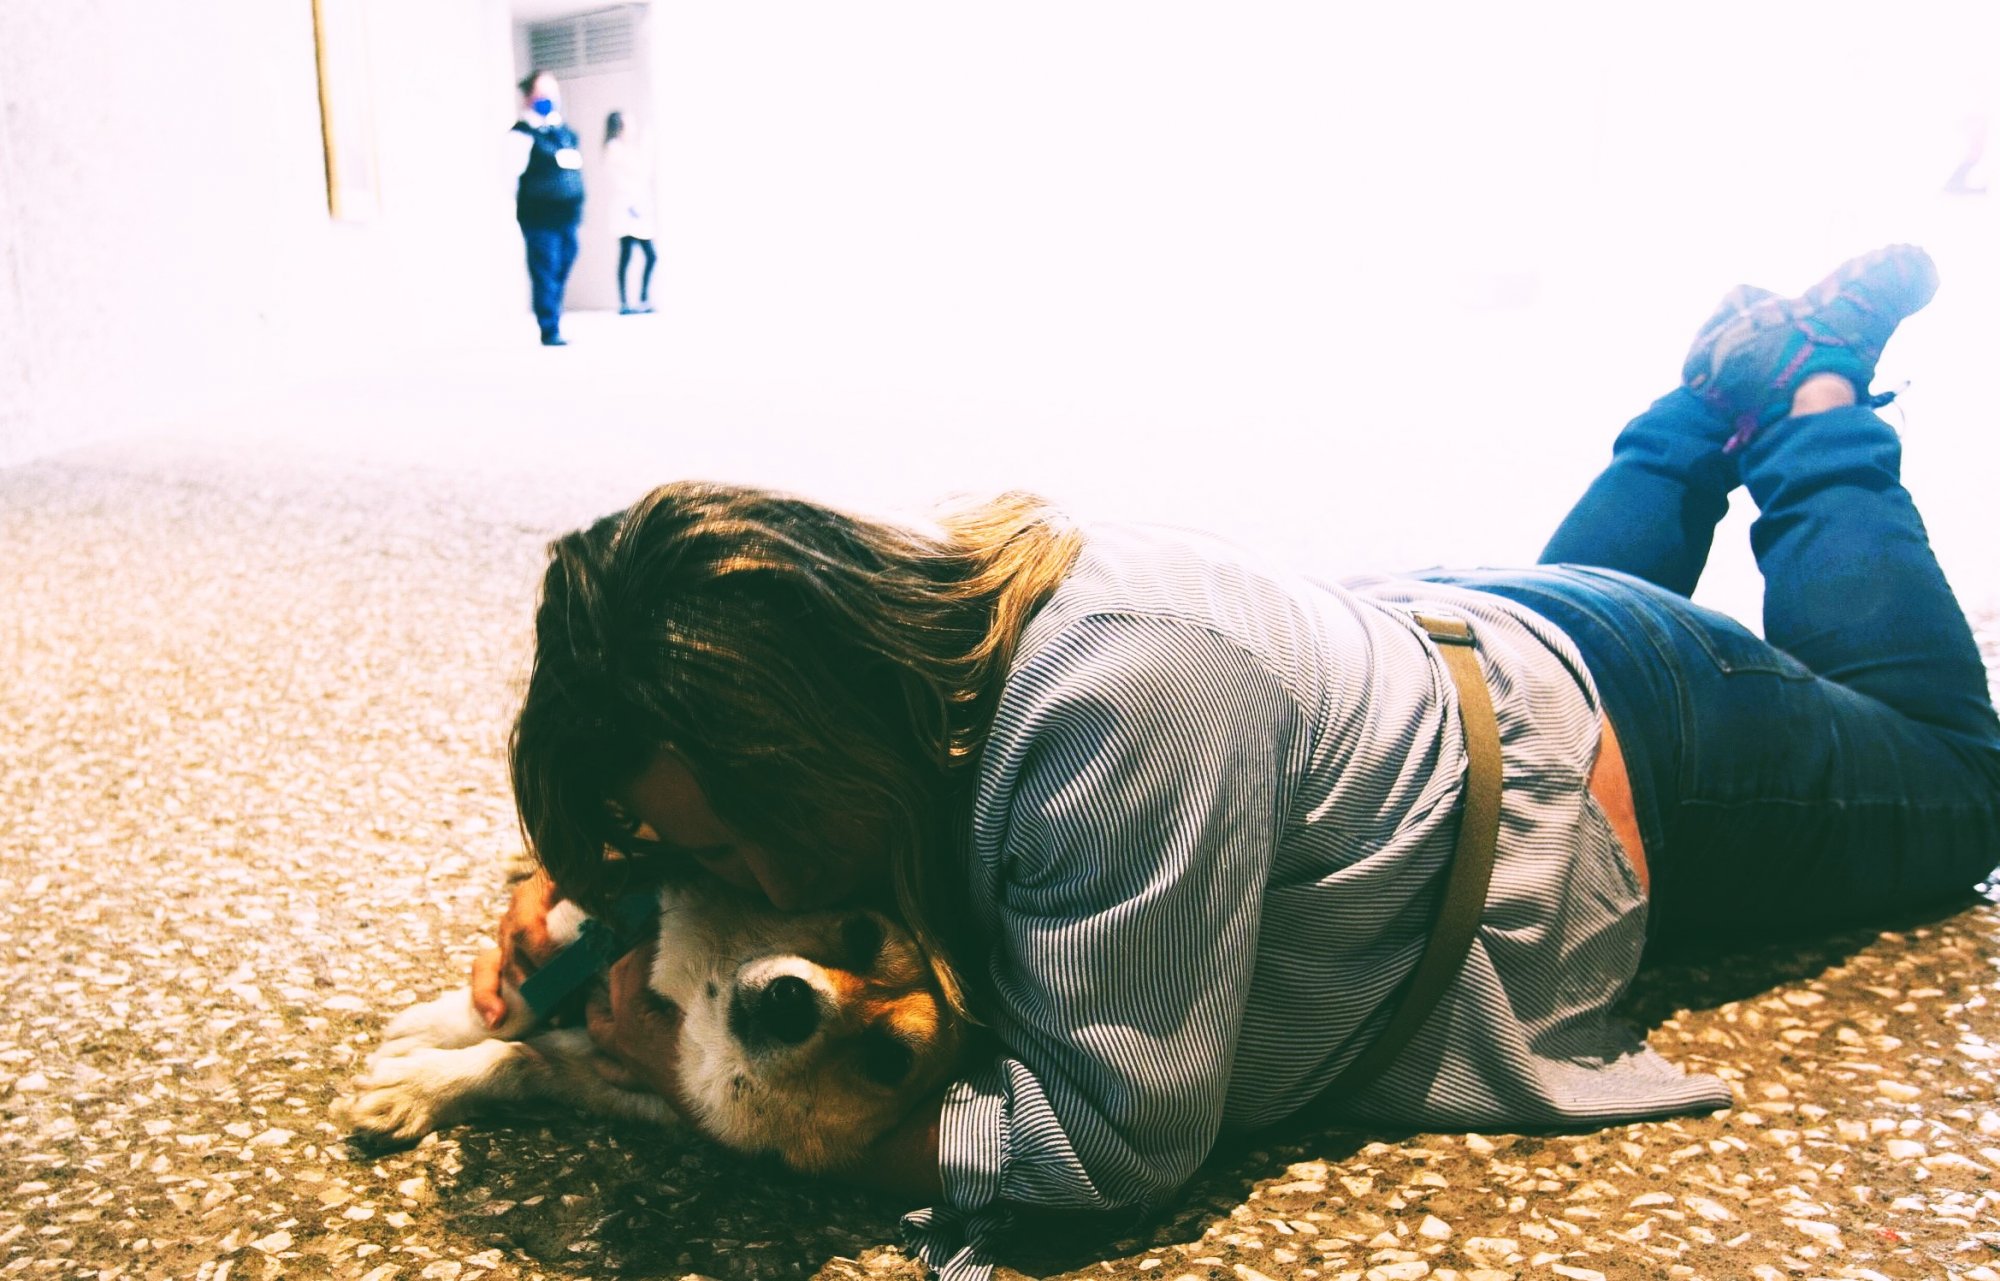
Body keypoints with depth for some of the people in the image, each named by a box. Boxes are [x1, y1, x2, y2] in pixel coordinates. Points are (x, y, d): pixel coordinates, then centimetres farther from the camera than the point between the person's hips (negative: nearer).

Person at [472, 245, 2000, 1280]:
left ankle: (1817, 399, 38)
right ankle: (1726, 384, 51)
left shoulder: (1122, 697, -49)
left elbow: (1115, 1133, -41)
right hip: (1418, 642, 5)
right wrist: (593, 879, -24)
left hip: (1609, 749, -5)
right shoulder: (883, 613, -26)